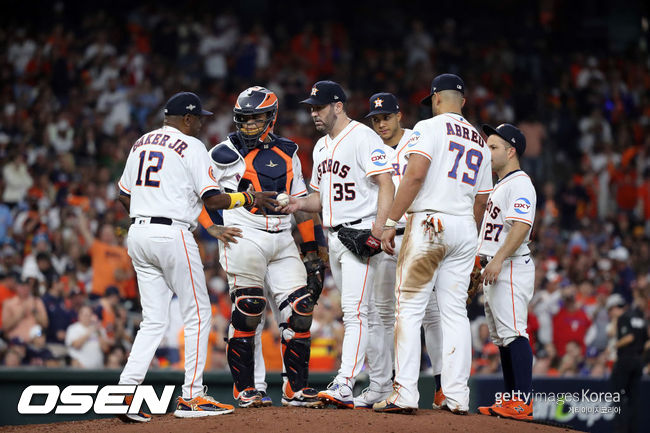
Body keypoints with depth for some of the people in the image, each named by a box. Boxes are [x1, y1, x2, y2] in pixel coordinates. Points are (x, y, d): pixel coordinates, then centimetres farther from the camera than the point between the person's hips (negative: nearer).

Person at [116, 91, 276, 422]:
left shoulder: (141, 144, 16)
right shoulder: (191, 146, -5)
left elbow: (124, 194, 20)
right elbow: (212, 199, -11)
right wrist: (249, 199, 1)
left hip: (138, 234, 7)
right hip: (172, 236, -7)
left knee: (153, 320, 9)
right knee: (197, 314, 4)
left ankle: (125, 392, -5)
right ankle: (191, 397, 3)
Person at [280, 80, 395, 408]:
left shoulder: (363, 138, -9)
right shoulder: (321, 147, 19)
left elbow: (386, 185, -16)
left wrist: (378, 230, -26)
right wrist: (299, 204, 3)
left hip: (361, 232, -9)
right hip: (333, 238, 9)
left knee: (354, 311, -16)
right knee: (352, 312, 9)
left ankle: (344, 385, -24)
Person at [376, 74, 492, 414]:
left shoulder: (429, 128, -3)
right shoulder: (479, 143, 17)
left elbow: (415, 175, -16)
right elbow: (481, 201, 18)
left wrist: (391, 222, -15)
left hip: (428, 223, -6)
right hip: (465, 229, 6)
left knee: (409, 308, -6)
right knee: (455, 312, 7)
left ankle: (405, 395, -14)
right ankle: (456, 397, 3)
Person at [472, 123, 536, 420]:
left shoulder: (519, 183, -10)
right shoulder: (499, 185, 23)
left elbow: (521, 226, -23)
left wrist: (498, 260, -30)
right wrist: (483, 264, 23)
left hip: (511, 266, -11)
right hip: (494, 270, 11)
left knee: (513, 332, -17)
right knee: (501, 338, 11)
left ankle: (523, 401, -22)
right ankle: (510, 400, 14)